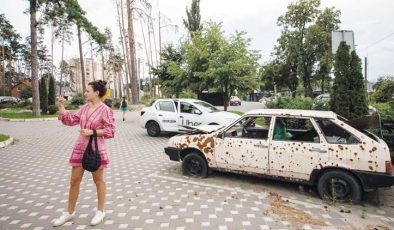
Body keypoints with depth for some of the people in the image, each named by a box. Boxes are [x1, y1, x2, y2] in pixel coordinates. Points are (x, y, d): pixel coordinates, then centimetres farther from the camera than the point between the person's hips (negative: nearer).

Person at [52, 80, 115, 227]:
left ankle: (100, 211, 26)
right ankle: (69, 212, 30)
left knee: (98, 180, 9)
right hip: (80, 148, 6)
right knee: (74, 181, 13)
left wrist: (92, 132, -20)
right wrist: (61, 107, 5)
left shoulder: (105, 110, -13)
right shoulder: (84, 107, 7)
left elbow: (110, 131, -14)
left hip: (96, 150, -6)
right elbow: (71, 120, 12)